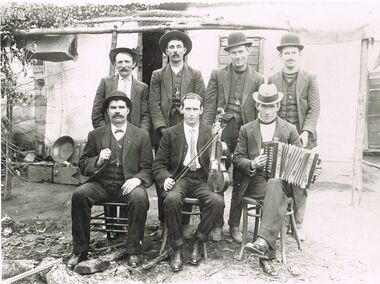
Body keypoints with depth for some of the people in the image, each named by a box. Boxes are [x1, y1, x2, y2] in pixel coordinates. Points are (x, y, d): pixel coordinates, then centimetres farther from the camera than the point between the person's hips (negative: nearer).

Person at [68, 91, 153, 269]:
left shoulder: (141, 136, 8)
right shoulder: (95, 135, 12)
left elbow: (147, 168, 5)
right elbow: (83, 166, 12)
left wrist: (138, 179, -18)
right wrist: (98, 161, -10)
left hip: (128, 185, -2)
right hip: (101, 184, 2)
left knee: (139, 197, -33)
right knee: (79, 194, -26)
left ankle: (133, 251, -15)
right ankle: (80, 250, -9)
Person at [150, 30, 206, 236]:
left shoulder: (195, 75, 13)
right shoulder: (157, 75, 14)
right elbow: (154, 105, 5)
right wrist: (162, 128, -8)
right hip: (164, 132, 1)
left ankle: (185, 222, 12)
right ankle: (163, 222, 12)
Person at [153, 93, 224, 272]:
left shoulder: (211, 133, 12)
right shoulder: (169, 133, 9)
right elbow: (158, 165, 6)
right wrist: (165, 178, -15)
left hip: (201, 179, 1)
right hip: (179, 177, -1)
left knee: (217, 202, -29)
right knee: (172, 199, -34)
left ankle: (198, 242, -5)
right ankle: (177, 248, -12)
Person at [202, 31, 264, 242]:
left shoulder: (257, 79, 10)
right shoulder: (217, 75, 8)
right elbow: (209, 106, 2)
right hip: (222, 132, -1)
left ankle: (235, 225, 21)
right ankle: (217, 224, 15)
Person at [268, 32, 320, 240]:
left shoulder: (310, 79, 6)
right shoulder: (272, 80, 9)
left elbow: (314, 109, -1)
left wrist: (306, 132, -15)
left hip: (302, 139, 0)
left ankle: (298, 224, 20)